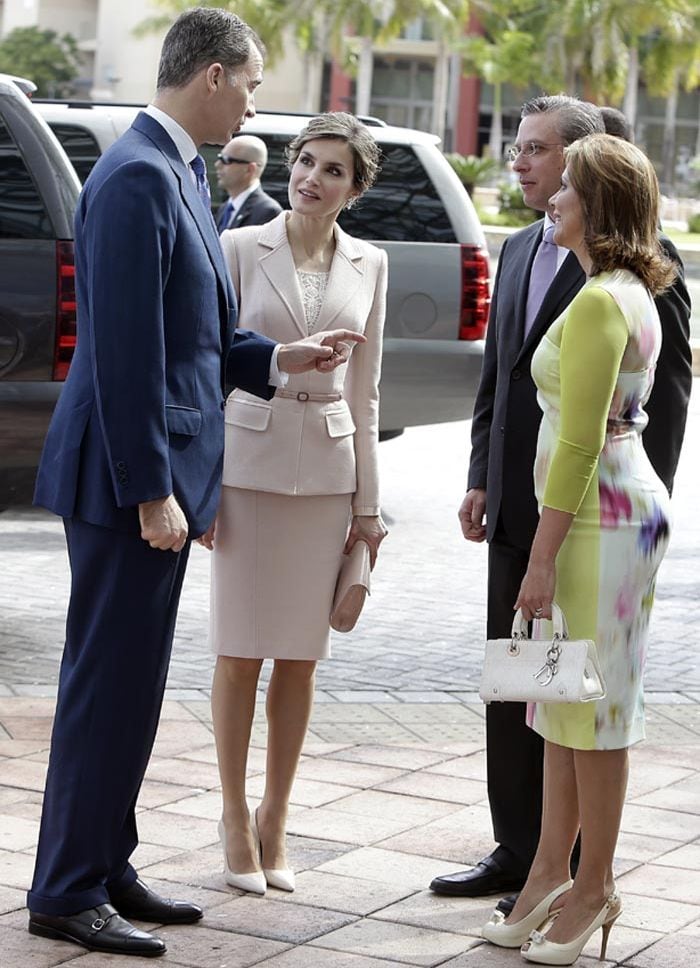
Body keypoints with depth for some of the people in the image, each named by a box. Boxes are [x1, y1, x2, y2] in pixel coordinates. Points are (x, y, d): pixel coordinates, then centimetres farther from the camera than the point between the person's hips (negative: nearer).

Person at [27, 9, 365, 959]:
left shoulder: (175, 173, 15)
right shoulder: (138, 177, -17)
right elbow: (125, 349, -21)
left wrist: (279, 359, 9)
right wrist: (151, 489, -21)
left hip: (159, 472, 10)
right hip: (130, 478, -10)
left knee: (128, 682, 16)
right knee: (110, 682, -2)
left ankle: (104, 867, 26)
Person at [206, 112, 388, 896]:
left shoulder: (368, 264, 7)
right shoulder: (241, 249, -2)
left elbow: (364, 386, 10)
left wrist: (367, 502, 7)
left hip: (327, 469, 3)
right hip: (249, 460, -2)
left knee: (300, 656, 6)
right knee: (240, 650, 1)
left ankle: (274, 818, 18)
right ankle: (235, 817, 14)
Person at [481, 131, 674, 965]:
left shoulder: (598, 303, -17)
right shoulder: (633, 294, 14)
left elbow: (579, 441, -20)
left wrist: (543, 557, -18)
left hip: (599, 513, -10)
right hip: (623, 502, 10)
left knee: (591, 705, -1)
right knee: (566, 702, 13)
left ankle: (591, 889, 8)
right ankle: (551, 874, 21)